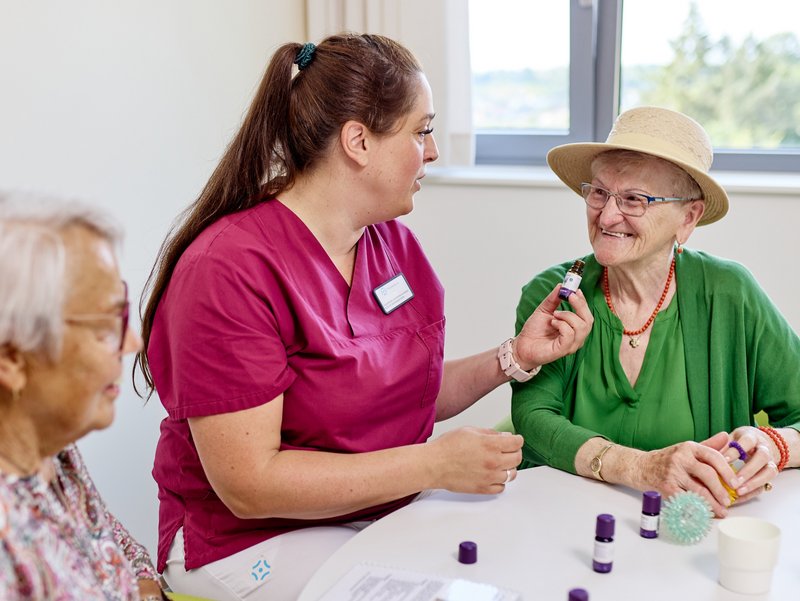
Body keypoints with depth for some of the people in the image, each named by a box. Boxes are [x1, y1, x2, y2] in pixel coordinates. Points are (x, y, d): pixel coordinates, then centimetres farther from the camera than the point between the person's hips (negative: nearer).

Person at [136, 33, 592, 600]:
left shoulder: (393, 240, 6)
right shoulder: (230, 270, -21)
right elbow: (247, 482, -23)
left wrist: (515, 357, -2)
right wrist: (436, 464, -24)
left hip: (390, 508, 7)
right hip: (258, 538, -7)